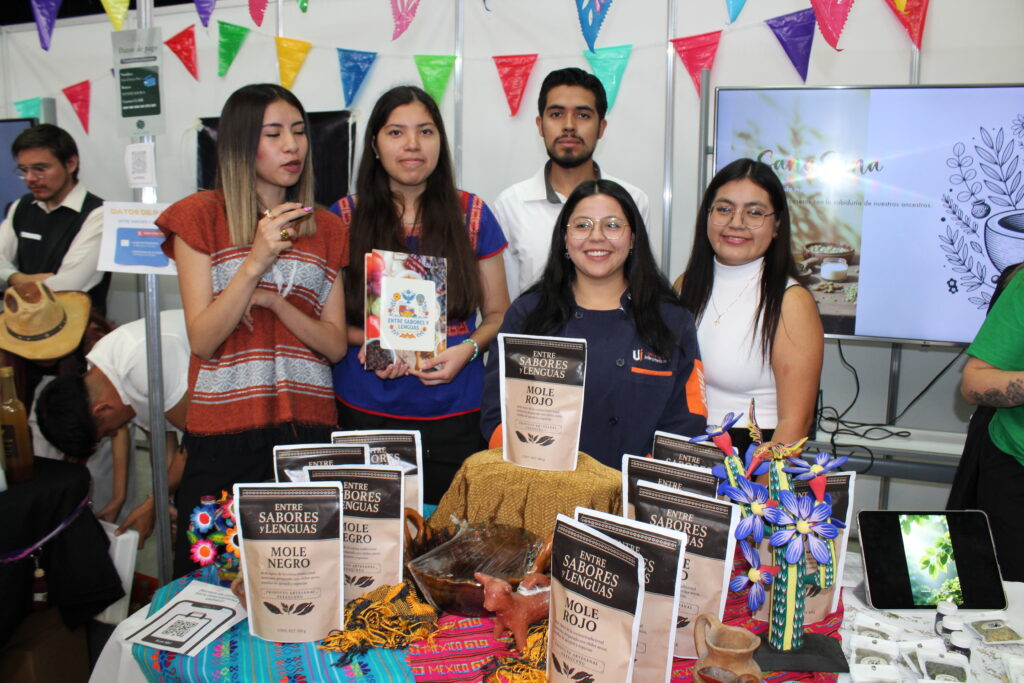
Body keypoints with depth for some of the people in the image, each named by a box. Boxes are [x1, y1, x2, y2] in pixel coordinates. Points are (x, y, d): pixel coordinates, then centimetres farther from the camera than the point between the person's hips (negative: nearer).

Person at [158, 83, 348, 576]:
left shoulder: (326, 229, 11)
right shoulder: (202, 216, 1)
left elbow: (335, 345, 5)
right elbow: (203, 341, -6)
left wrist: (273, 300, -10)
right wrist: (256, 263, -17)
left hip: (308, 423, 3)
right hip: (224, 430, -2)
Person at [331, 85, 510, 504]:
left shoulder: (471, 215, 5)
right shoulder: (344, 218, 3)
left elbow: (498, 315, 9)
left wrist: (467, 349, -11)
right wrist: (365, 340, -11)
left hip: (454, 416, 1)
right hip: (364, 413, 0)